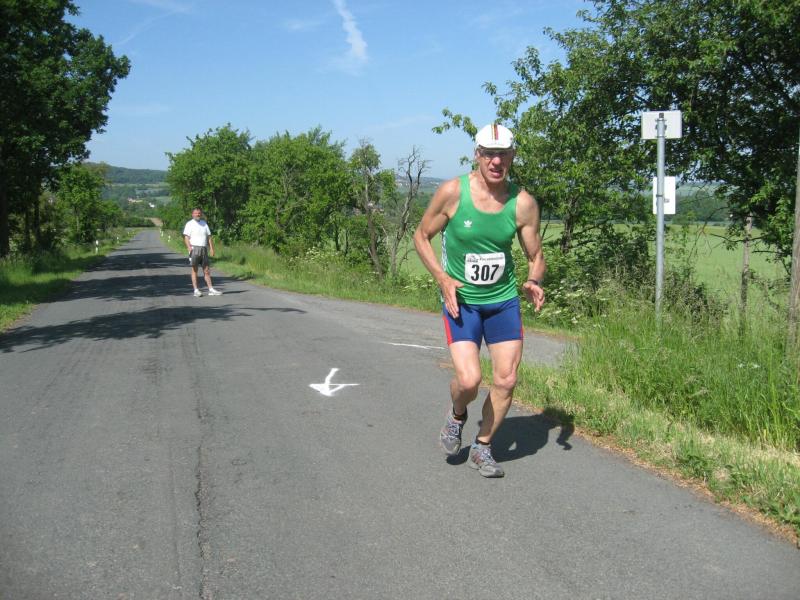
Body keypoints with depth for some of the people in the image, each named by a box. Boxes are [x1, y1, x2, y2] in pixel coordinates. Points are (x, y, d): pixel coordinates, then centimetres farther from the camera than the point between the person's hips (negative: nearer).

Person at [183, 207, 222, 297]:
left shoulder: (204, 223, 16)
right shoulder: (189, 224, 1)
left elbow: (209, 237, 16)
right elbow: (186, 238, -7)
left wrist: (211, 248, 6)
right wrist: (189, 248, -21)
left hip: (204, 249, 5)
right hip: (194, 248, -5)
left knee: (206, 271, 6)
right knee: (194, 270, -1)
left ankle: (211, 290, 8)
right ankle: (196, 290, 2)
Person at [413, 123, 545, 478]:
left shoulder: (523, 203, -8)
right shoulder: (452, 192, -14)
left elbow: (535, 255, 3)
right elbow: (421, 236, -2)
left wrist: (534, 282, -19)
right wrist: (442, 278, -14)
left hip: (504, 300, 3)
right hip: (460, 299, -3)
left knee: (506, 381, 2)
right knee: (469, 380, -15)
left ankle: (482, 449, 25)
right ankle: (456, 415, 22)